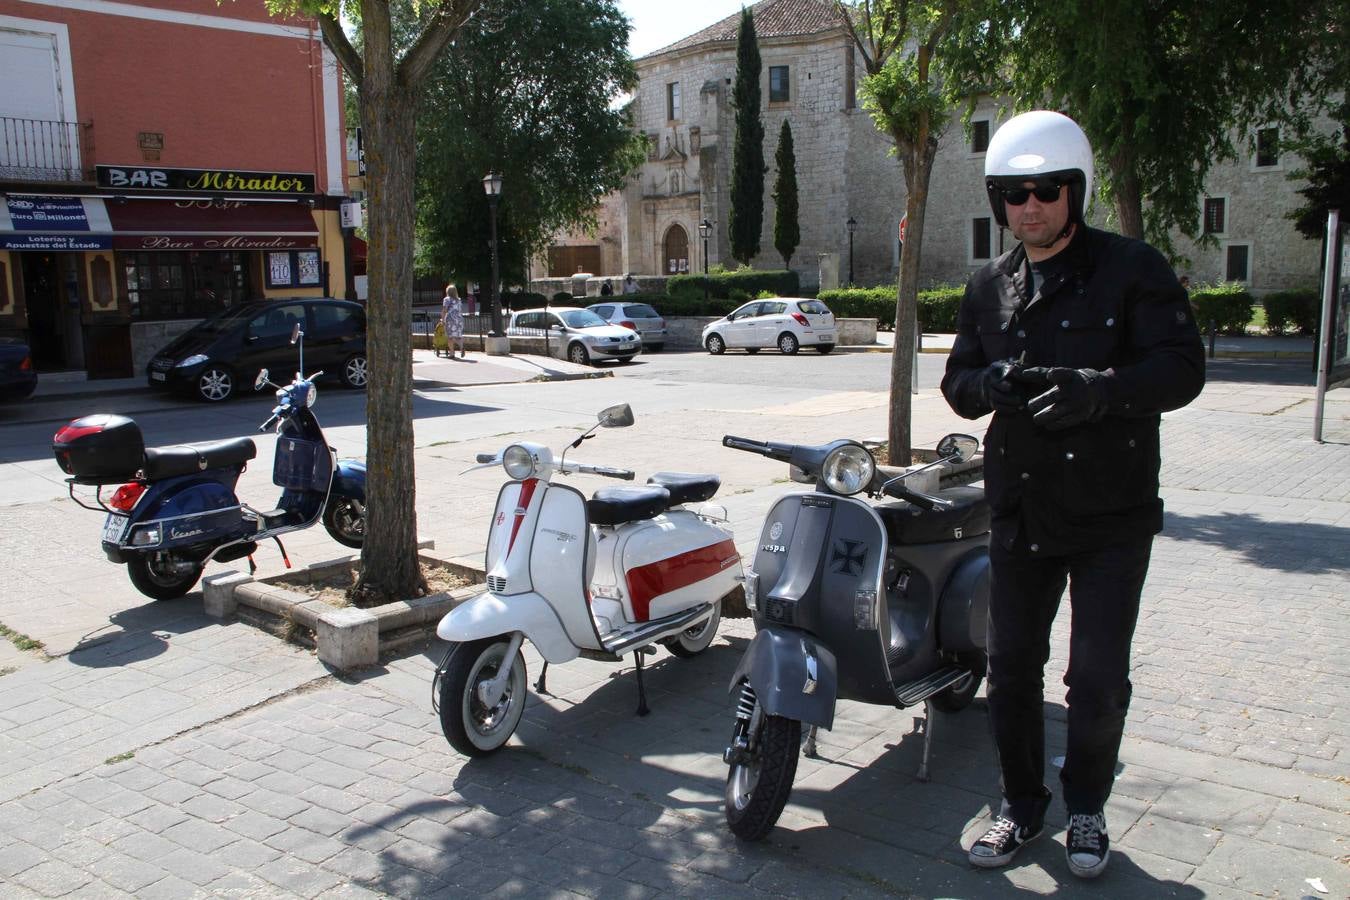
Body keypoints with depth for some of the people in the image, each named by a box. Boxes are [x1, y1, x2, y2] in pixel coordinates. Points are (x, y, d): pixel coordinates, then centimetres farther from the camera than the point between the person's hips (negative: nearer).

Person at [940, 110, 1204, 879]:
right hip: (1020, 512, 4)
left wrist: (1097, 388, -32)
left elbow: (1182, 368, -13)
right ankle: (1023, 805, 29)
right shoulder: (990, 288, 9)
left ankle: (1087, 806, 27)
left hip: (1112, 517, -4)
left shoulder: (1131, 269, -5)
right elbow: (957, 380, 9)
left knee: (1098, 679, 1)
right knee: (1011, 668, 9)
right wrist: (990, 383, -15)